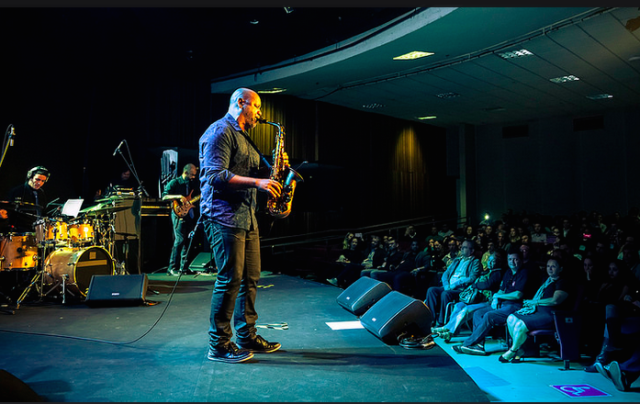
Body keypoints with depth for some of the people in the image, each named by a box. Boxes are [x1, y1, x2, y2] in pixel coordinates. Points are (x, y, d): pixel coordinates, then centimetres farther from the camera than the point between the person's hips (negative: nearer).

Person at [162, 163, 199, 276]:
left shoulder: (193, 184, 17)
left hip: (190, 214, 7)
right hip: (179, 213, -7)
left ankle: (184, 268, 13)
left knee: (188, 241, 6)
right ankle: (172, 268, -11)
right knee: (180, 239, -15)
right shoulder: (174, 183, -2)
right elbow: (164, 196, -11)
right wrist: (179, 197, -22)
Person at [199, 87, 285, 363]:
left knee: (250, 278, 11)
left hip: (246, 216, 10)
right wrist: (256, 182, -23)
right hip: (224, 215, -10)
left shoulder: (242, 138, 25)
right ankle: (219, 346, 2)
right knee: (230, 279, -9)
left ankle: (246, 337, 22)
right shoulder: (220, 131, -7)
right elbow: (216, 176, -18)